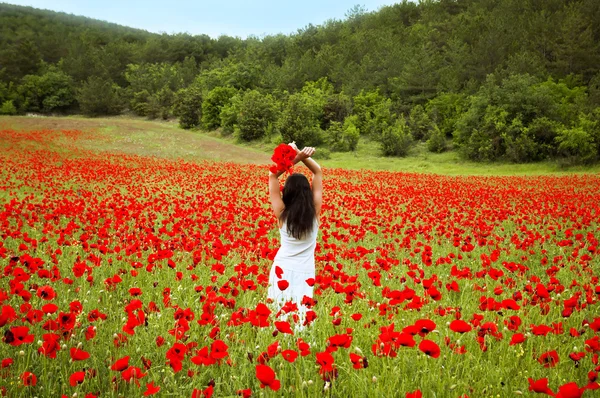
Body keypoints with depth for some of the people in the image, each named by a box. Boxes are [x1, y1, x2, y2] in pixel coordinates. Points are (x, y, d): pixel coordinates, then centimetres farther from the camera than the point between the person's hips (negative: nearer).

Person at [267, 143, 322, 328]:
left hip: (283, 269, 0)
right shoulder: (315, 212, -10)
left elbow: (273, 175, -5)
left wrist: (295, 158, -18)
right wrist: (303, 157, -17)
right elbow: (318, 172, -2)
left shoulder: (282, 214, -11)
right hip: (305, 271, 0)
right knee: (300, 316, 1)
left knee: (278, 316, 6)